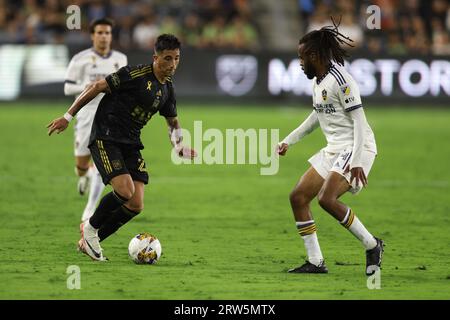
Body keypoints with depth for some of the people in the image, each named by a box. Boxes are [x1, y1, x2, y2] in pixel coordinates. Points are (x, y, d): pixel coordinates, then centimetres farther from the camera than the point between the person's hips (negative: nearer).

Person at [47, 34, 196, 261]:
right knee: (125, 190, -25)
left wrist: (179, 147, 4)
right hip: (105, 138, -7)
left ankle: (89, 241, 13)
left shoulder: (167, 89, 8)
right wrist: (68, 117, -10)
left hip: (131, 145, 7)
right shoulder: (135, 74, -16)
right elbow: (96, 87, -11)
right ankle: (91, 227, 3)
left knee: (136, 205, -5)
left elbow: (173, 122, 25)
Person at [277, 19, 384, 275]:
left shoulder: (340, 79, -17)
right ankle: (316, 262, 7)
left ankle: (372, 245, -9)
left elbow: (359, 121, -20)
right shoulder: (317, 82, 12)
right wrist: (289, 141, 31)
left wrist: (356, 161, -26)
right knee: (298, 197, 4)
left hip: (356, 148, -10)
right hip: (334, 149, 10)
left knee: (327, 198, -26)